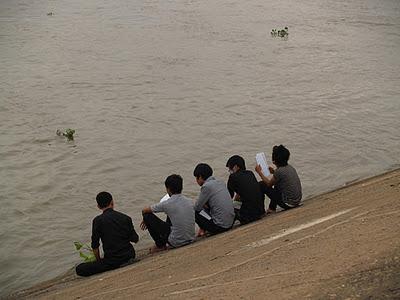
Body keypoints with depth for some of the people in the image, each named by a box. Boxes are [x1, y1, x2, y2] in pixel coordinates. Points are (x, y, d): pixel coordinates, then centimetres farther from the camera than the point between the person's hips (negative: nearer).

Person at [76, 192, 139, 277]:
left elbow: (95, 246, -4)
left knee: (79, 269, 0)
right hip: (130, 256, 5)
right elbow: (135, 240, 8)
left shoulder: (98, 220, -9)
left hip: (113, 261, -5)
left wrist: (98, 260, 14)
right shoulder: (126, 218, 1)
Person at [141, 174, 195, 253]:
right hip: (191, 239, 6)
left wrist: (146, 220, 25)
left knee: (147, 216, 1)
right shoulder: (190, 201, 2)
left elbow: (144, 210, 0)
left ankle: (160, 246, 13)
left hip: (176, 242, -6)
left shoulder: (167, 204, -15)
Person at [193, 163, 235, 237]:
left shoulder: (206, 186, -14)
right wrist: (204, 204, 12)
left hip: (220, 226, -8)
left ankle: (203, 230, 18)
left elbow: (197, 208, -5)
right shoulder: (220, 182, 9)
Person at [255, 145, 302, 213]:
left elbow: (269, 184, -3)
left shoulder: (279, 171, -19)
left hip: (289, 204, -8)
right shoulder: (290, 167, 3)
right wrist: (274, 172, 23)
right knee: (276, 181, 29)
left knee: (262, 185, 0)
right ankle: (272, 208, 34)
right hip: (297, 201, 8)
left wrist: (259, 172, 7)